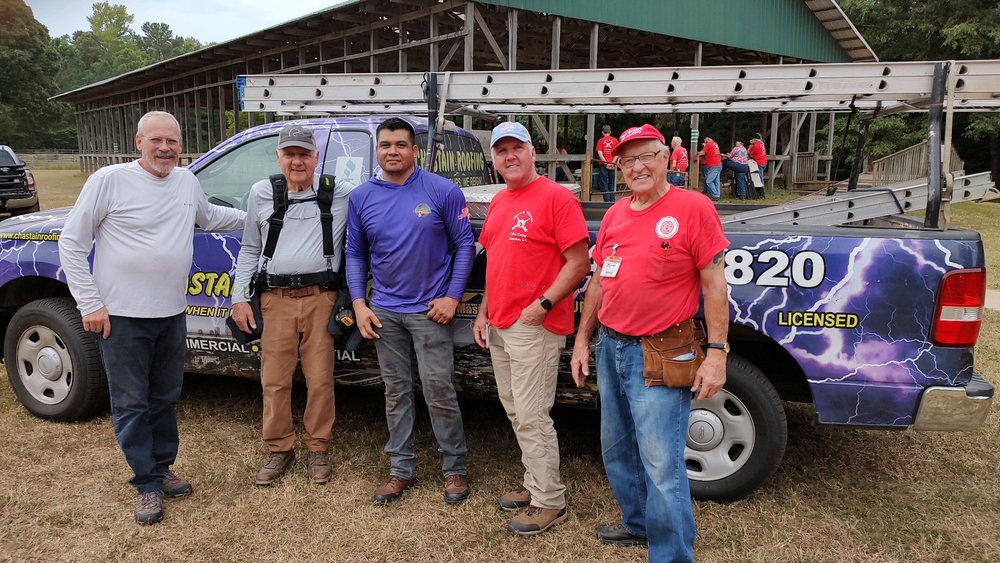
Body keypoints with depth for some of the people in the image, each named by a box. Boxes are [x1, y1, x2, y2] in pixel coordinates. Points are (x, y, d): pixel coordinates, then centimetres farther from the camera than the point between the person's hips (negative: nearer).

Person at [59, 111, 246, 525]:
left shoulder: (187, 181, 6)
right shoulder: (110, 180, -11)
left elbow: (209, 217, 28)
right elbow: (71, 242, -8)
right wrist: (90, 303, -11)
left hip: (171, 315, 5)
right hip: (122, 317, -5)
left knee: (165, 398, 17)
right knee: (132, 404, 5)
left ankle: (162, 468, 33)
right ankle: (148, 485, 18)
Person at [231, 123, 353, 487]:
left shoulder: (341, 194, 3)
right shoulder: (261, 194, 11)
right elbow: (249, 249, 16)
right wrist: (239, 298, 9)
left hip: (320, 297, -2)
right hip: (275, 298, 2)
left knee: (320, 379, 3)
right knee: (274, 380, 6)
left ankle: (318, 449, 21)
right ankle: (279, 450, 23)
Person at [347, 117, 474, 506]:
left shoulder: (442, 191, -6)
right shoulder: (362, 197, 5)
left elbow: (464, 245, -3)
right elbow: (355, 254, 10)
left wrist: (452, 297, -10)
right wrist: (359, 305, 1)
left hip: (430, 310, -4)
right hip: (384, 312, 4)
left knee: (439, 392, -2)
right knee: (396, 392, 12)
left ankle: (454, 469, 16)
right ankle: (401, 469, 25)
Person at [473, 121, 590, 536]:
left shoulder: (556, 197, -10)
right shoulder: (498, 203, 15)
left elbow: (579, 262, -14)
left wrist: (541, 305, -19)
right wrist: (484, 313, 16)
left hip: (534, 327, -8)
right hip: (499, 326, 8)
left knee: (531, 418, -4)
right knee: (515, 413, 15)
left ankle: (549, 502, 10)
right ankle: (534, 484, 30)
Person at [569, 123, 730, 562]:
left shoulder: (692, 208, -9)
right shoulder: (615, 215, 9)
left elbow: (714, 284, -10)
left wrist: (716, 352, -14)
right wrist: (582, 339, 15)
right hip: (610, 348, 7)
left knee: (662, 466, -3)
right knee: (617, 450, 20)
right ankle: (637, 523, 41)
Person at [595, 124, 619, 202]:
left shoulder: (600, 141, 0)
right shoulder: (615, 140, 4)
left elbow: (600, 154, -9)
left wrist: (606, 163, -10)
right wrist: (612, 163, -8)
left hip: (603, 164, -2)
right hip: (612, 165, 2)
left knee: (604, 183, 2)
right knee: (612, 183, 10)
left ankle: (607, 200, -2)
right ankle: (612, 200, 8)